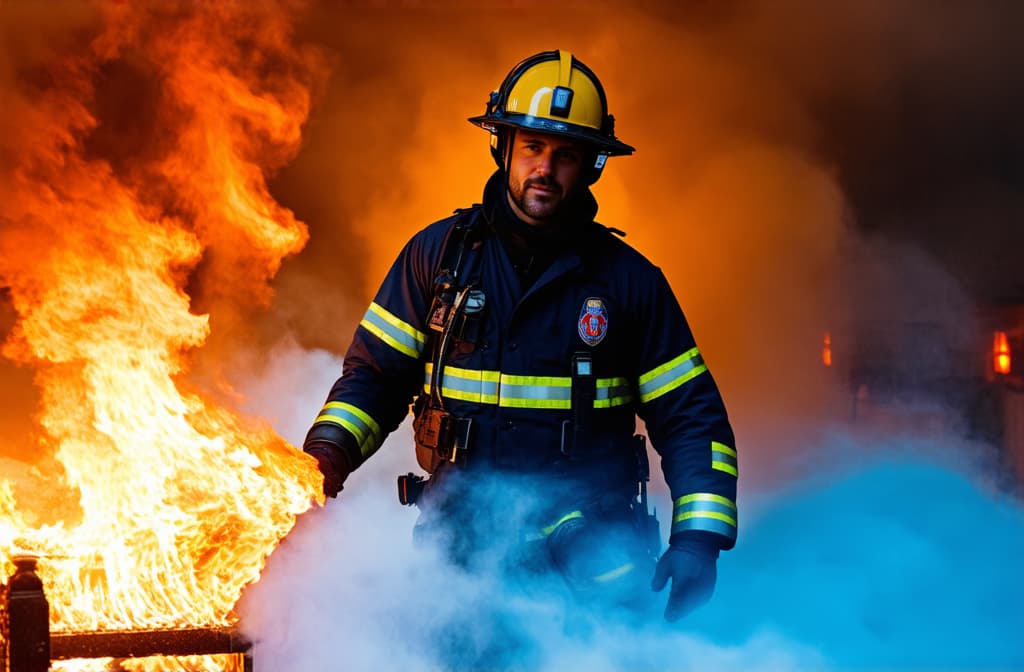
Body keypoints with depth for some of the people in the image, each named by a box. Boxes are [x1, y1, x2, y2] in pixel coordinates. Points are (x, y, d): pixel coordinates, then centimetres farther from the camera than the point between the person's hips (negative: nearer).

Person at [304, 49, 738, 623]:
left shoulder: (628, 278, 7)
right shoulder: (438, 252, 8)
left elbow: (692, 417, 8)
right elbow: (375, 373, 14)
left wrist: (700, 538, -5)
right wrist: (330, 450, -6)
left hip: (590, 547, -1)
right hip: (460, 538, 1)